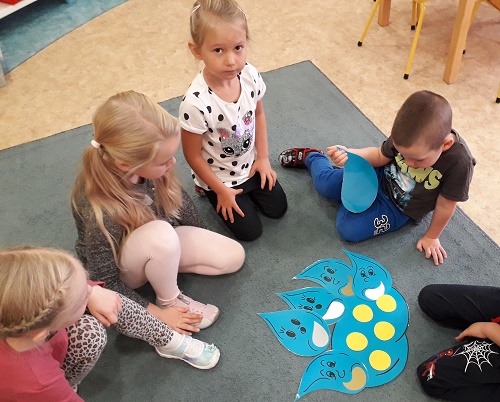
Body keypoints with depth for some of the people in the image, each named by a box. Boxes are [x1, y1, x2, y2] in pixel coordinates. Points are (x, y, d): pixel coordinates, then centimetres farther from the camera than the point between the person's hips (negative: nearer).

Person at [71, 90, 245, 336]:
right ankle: (169, 301, -9)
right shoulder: (101, 212, -40)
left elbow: (178, 197, -3)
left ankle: (161, 264, 6)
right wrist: (157, 313, -19)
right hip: (120, 269, -5)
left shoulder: (145, 165, -25)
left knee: (234, 256, -5)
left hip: (157, 243, 6)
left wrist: (201, 240, 11)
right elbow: (106, 284, -25)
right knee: (160, 233, -40)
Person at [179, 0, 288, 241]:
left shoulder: (250, 76, -20)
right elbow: (193, 155, -21)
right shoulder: (196, 103, -36)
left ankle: (247, 189, 35)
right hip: (219, 176, -5)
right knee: (250, 231, 5)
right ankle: (210, 191, 24)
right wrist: (221, 190, -12)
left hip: (250, 164, 5)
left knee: (278, 208, 13)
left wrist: (263, 157, 0)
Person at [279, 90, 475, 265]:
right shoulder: (409, 134, -25)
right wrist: (350, 154, -25)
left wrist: (431, 237, -7)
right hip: (381, 177, 3)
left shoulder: (460, 163, -35)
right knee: (324, 183, 3)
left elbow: (445, 205, -20)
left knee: (349, 229, -20)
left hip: (399, 209, -2)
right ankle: (310, 156, 36)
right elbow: (380, 155, -8)